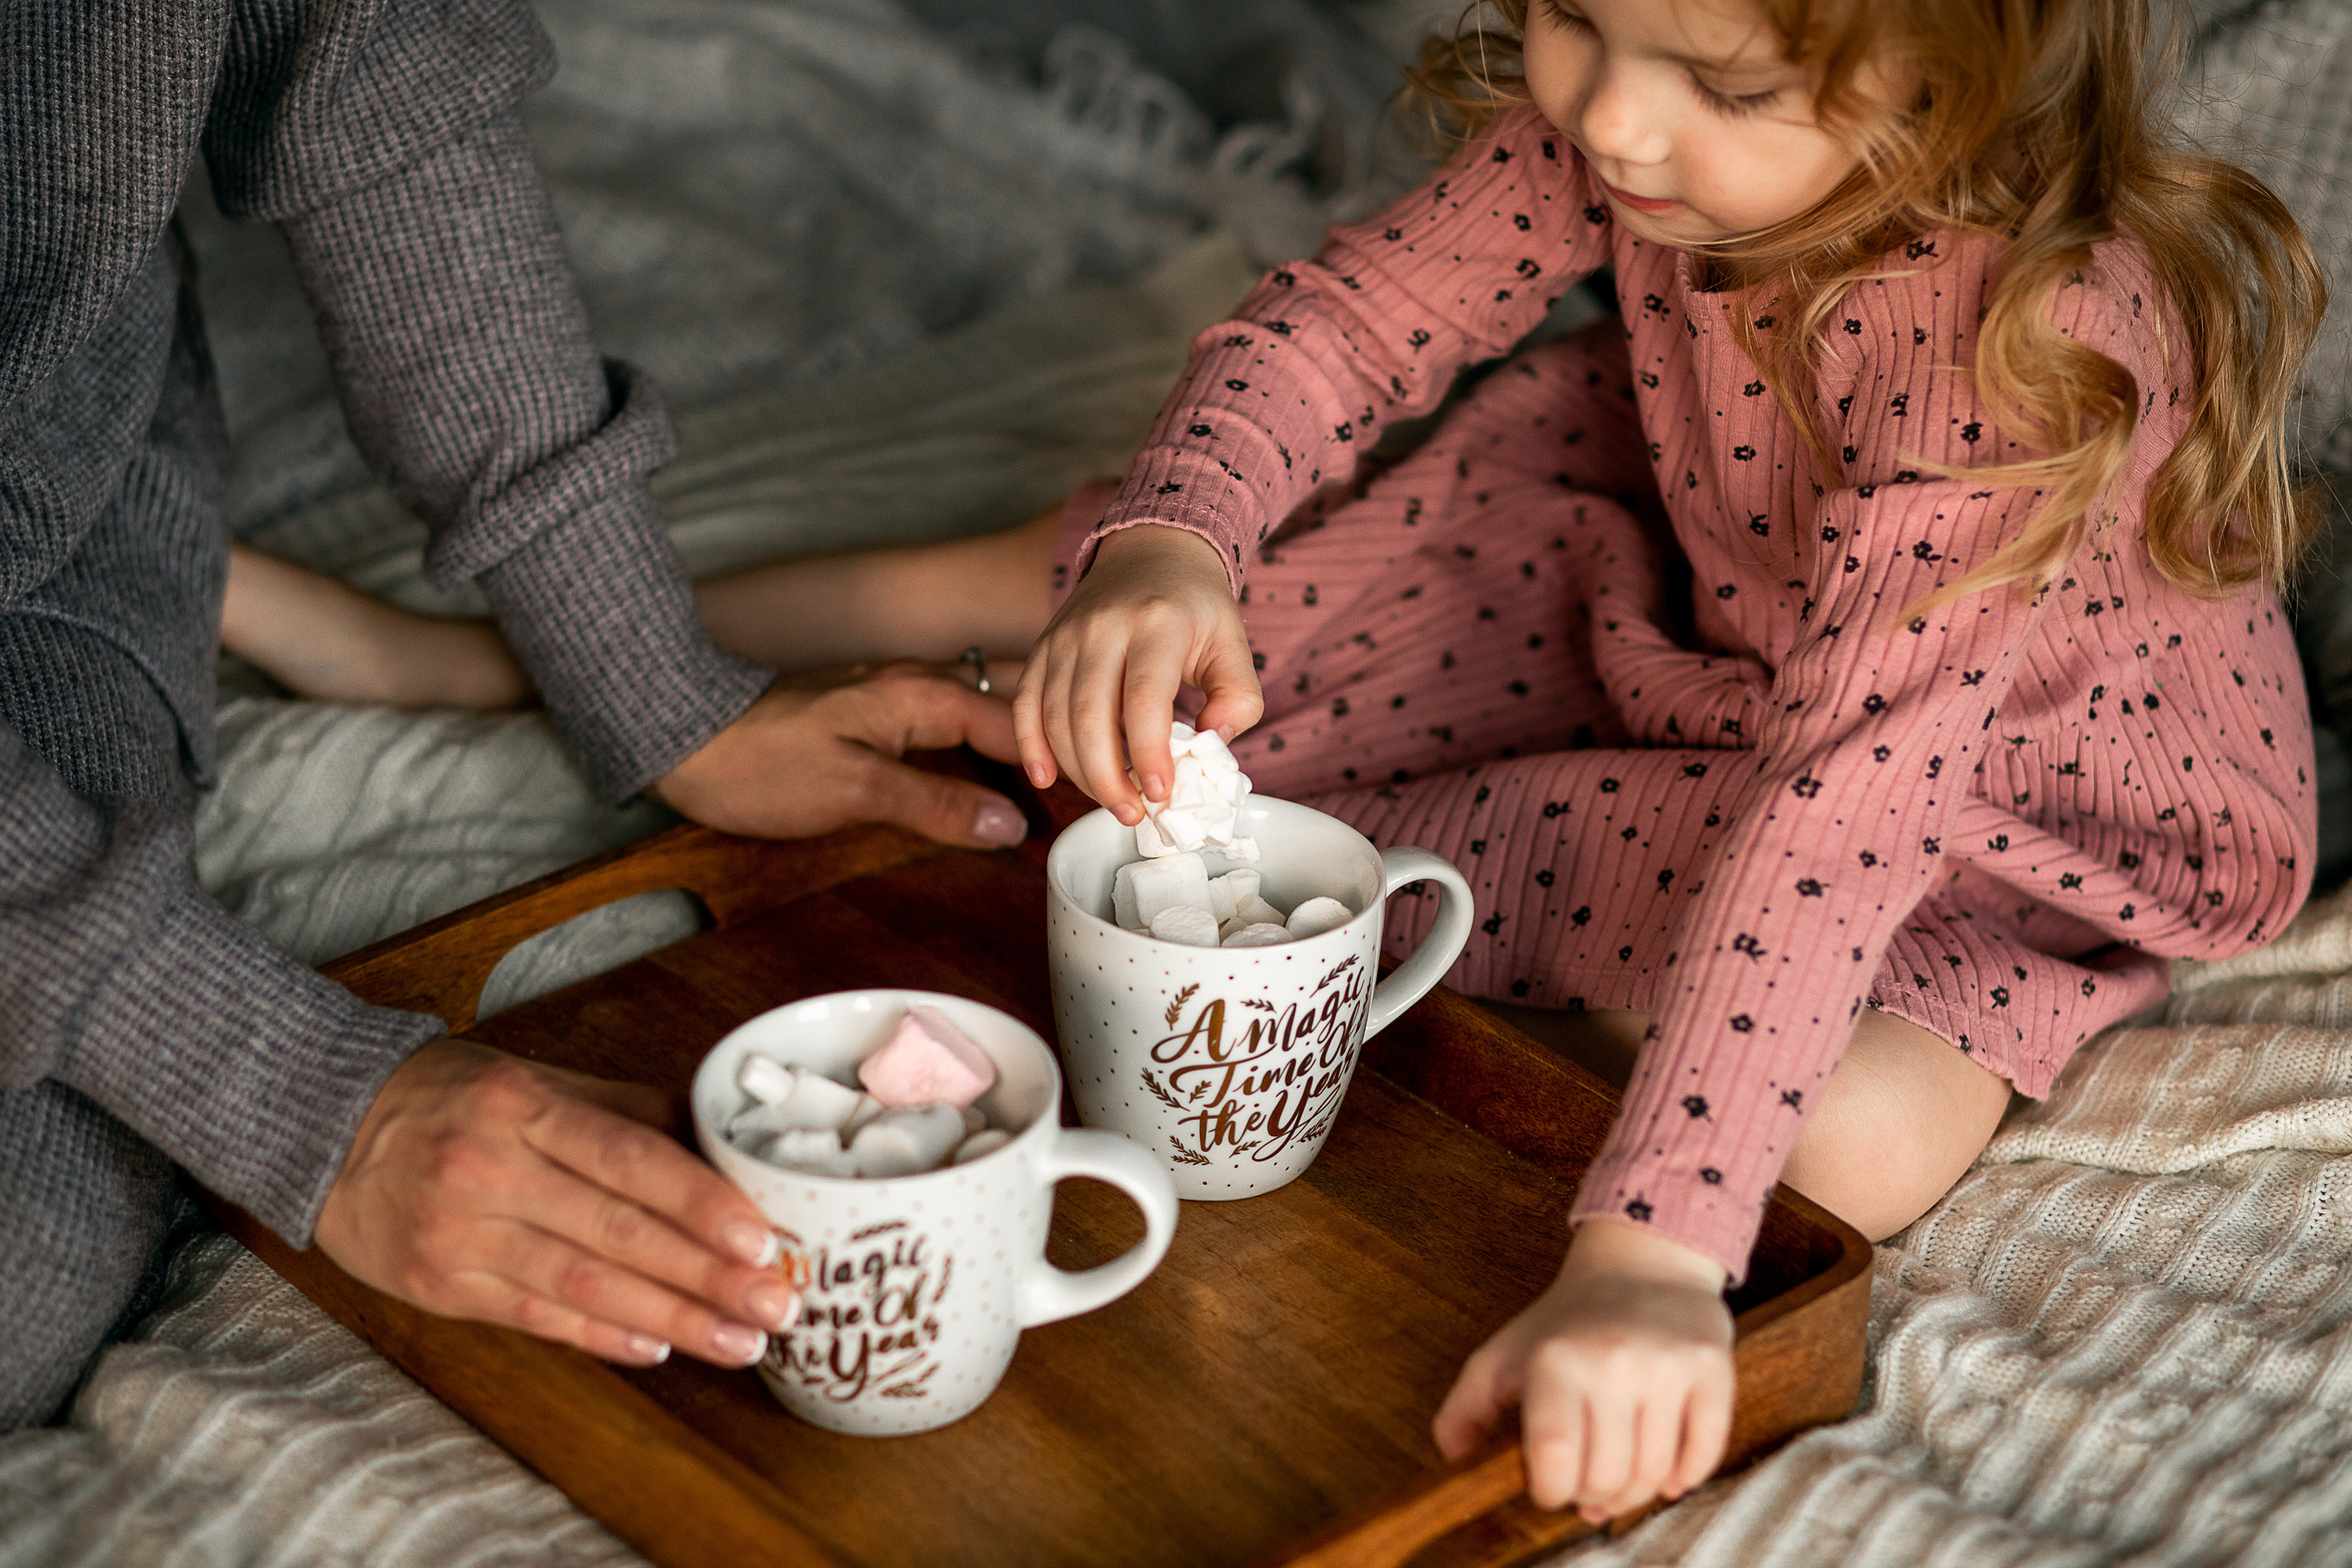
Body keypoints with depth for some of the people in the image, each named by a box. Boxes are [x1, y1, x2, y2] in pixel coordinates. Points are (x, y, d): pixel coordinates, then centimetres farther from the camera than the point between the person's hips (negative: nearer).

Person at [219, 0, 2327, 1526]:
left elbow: (1855, 782, -47)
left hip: (2037, 764, -4)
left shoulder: (2032, 333, -41)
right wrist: (1168, 550, -41)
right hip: (1701, 610, 5)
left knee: (1855, 1129, -30)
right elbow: (1346, 318, -19)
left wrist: (1652, 1250, -53)